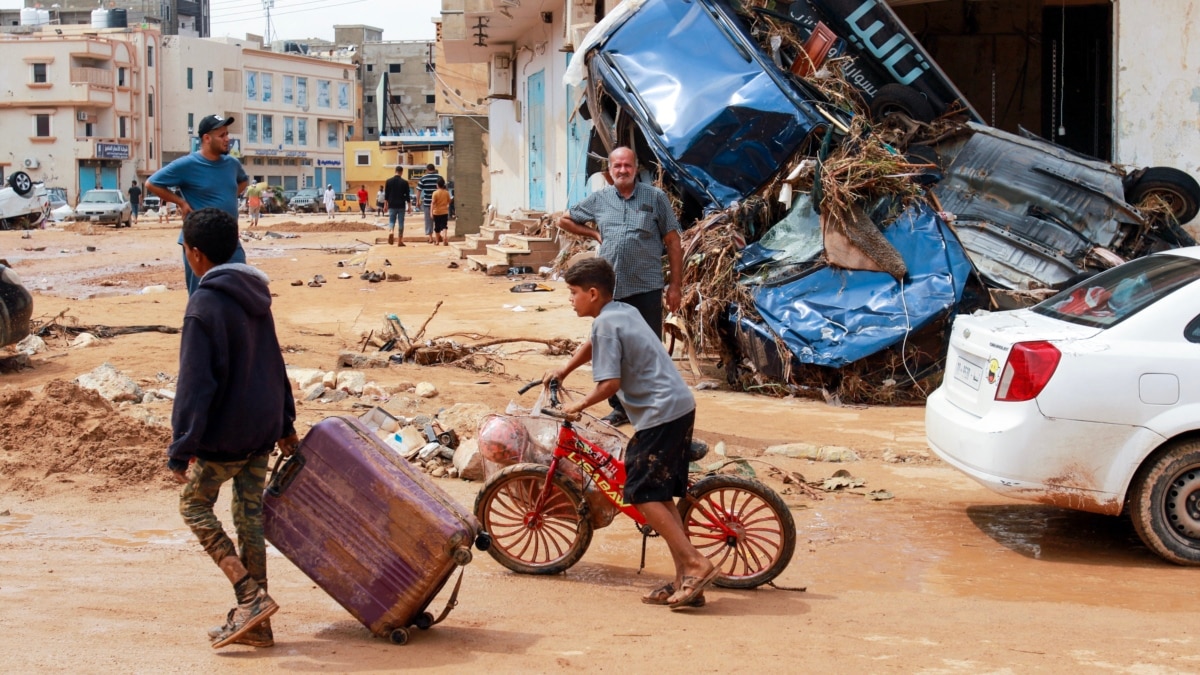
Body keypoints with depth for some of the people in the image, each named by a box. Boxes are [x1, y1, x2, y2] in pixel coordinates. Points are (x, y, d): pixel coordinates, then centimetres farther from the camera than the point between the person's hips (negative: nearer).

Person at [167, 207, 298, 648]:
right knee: (250, 516, 12)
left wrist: (181, 449, -18)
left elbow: (195, 383, -20)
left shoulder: (205, 305, -18)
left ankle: (251, 596, -3)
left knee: (194, 504, 9)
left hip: (224, 433, -8)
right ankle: (254, 622, 15)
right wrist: (284, 422, 25)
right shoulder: (255, 294, 8)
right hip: (263, 428, 8)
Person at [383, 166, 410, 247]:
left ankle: (390, 232, -23)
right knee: (400, 223, 6)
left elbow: (386, 194, 2)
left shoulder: (389, 181, 0)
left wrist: (385, 205, 10)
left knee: (391, 221, 9)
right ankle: (399, 241, 7)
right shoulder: (405, 182, -4)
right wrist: (409, 206, 7)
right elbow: (407, 196, -1)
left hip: (392, 205, 1)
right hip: (401, 206, -1)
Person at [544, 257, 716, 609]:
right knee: (659, 494, 12)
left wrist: (579, 405, -2)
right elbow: (592, 345, 38)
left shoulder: (606, 324, -12)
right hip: (681, 406, 10)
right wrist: (562, 372, 34)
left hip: (660, 413, -10)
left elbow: (609, 383, -18)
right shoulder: (625, 312, 18)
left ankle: (696, 563, -13)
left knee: (642, 494, -7)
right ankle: (685, 580, 10)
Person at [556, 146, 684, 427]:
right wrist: (594, 234, 8)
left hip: (647, 288, -3)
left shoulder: (655, 198, 1)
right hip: (610, 288, 3)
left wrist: (675, 285, -3)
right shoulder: (598, 200, 9)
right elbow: (565, 221, 22)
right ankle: (619, 408, 20)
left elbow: (673, 243, 1)